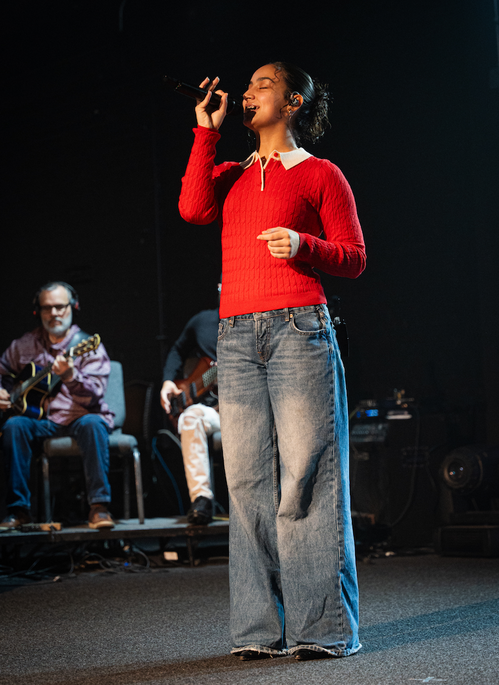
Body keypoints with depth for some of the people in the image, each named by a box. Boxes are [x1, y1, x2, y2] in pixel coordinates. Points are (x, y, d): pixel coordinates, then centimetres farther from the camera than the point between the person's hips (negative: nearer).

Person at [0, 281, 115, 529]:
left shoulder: (88, 346, -3)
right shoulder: (24, 346, 9)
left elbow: (93, 396, -16)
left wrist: (70, 376, -36)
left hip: (79, 418, -3)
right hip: (42, 422, 3)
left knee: (92, 423, -36)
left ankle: (99, 507, -34)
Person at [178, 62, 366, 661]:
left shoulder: (320, 173, 10)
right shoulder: (231, 176, 22)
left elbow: (354, 258, 6)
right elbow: (193, 208, 1)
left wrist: (302, 245, -13)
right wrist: (206, 133, 7)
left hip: (299, 329, -4)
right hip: (237, 339, 4)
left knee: (306, 476, -9)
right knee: (248, 480, 0)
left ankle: (323, 627, -5)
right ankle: (262, 628, 3)